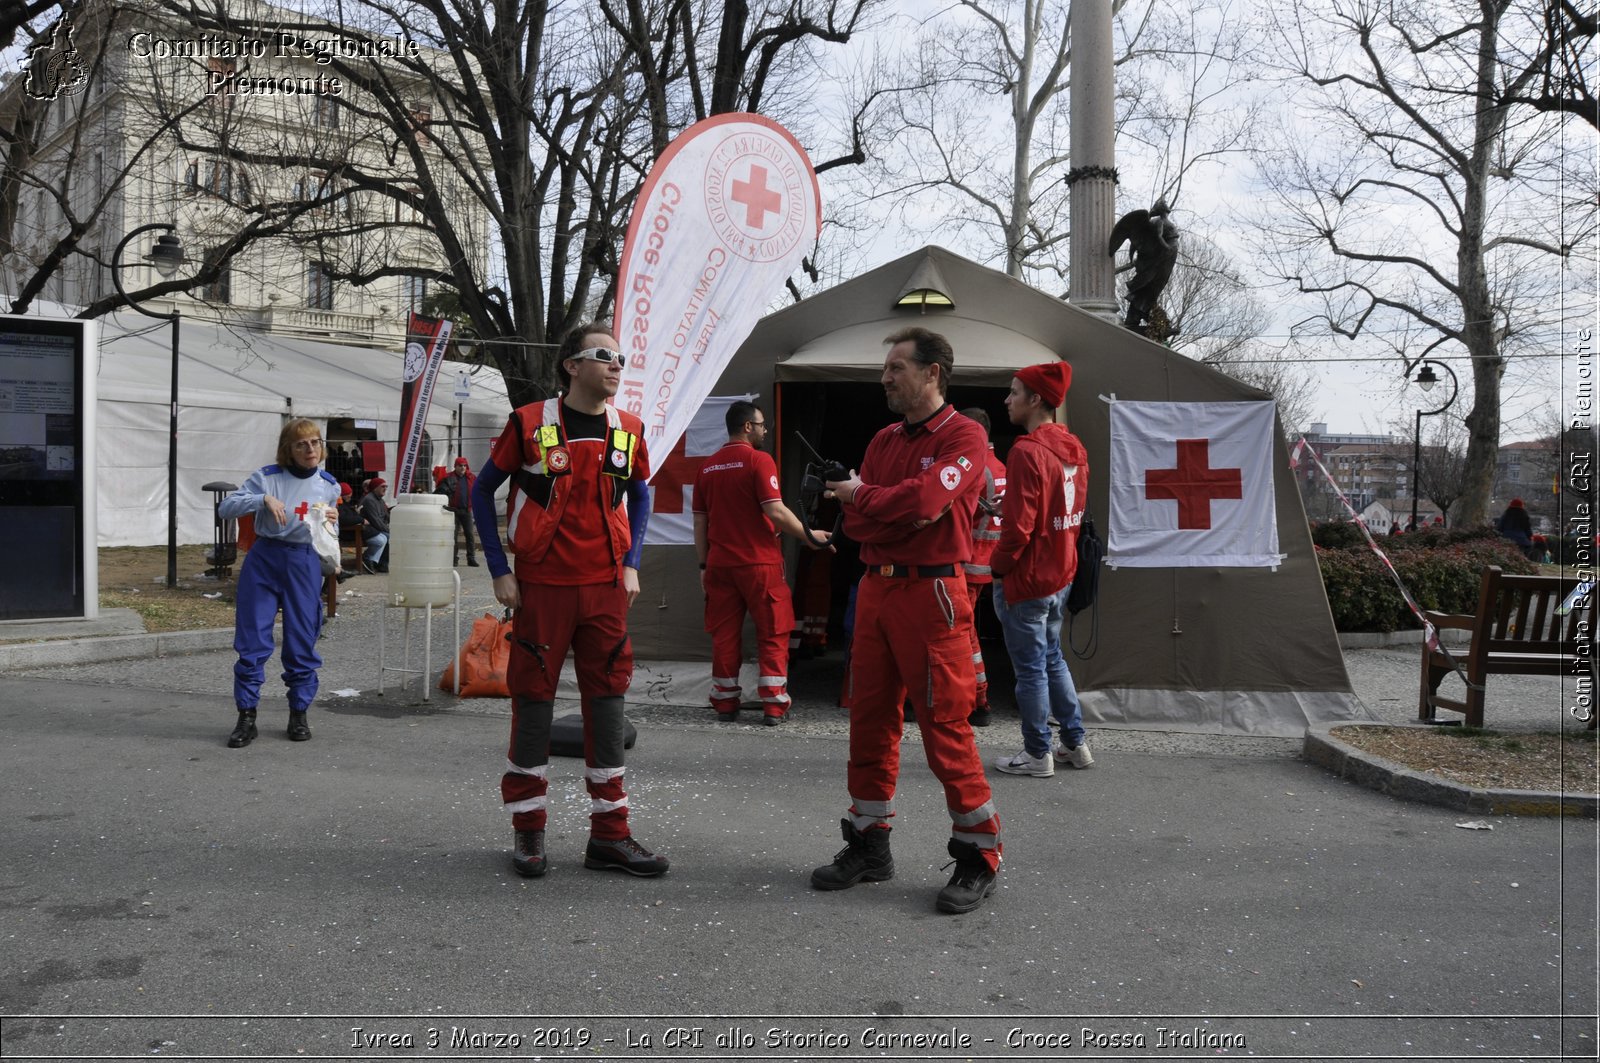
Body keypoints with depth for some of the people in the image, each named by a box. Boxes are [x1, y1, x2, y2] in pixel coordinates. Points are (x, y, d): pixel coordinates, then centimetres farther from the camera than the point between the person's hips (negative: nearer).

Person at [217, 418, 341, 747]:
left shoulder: (329, 485, 8)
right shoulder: (267, 477, -2)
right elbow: (225, 508, -9)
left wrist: (332, 523, -7)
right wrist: (263, 499, -23)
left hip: (305, 563, 2)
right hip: (264, 560, -2)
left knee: (302, 643, 4)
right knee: (252, 640, -1)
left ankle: (299, 714, 18)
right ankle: (246, 717, 8)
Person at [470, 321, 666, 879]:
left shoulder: (629, 430, 5)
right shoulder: (530, 424, -5)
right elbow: (482, 491, 3)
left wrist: (631, 565, 7)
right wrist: (499, 571, -2)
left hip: (606, 587, 3)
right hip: (541, 586, -3)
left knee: (607, 700, 5)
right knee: (533, 700, 4)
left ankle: (609, 835, 14)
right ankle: (528, 831, 18)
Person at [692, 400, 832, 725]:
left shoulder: (707, 467, 9)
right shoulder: (759, 460, -9)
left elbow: (699, 522, 11)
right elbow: (775, 511, -17)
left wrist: (704, 565, 17)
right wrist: (809, 535, -7)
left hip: (720, 564, 5)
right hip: (759, 563, -5)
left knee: (724, 635, 10)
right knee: (772, 635, 4)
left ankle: (725, 703, 14)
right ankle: (774, 705, 4)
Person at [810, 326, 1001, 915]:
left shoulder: (963, 437, -5)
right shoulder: (883, 440, 17)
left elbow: (923, 498, -21)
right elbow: (855, 523, 9)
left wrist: (863, 496, -5)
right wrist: (899, 513, -10)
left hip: (930, 592, -7)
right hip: (875, 588, 7)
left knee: (945, 727, -5)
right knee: (870, 721, 10)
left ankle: (979, 855, 8)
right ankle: (869, 844, 22)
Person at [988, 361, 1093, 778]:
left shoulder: (1027, 452, -20)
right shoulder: (1074, 448, 7)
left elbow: (1018, 526, -22)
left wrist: (998, 566, -8)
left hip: (1026, 578, -9)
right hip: (1061, 574, 9)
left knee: (1030, 667, 2)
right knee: (1053, 659, 20)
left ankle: (1037, 754, 12)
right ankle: (1075, 743, 26)